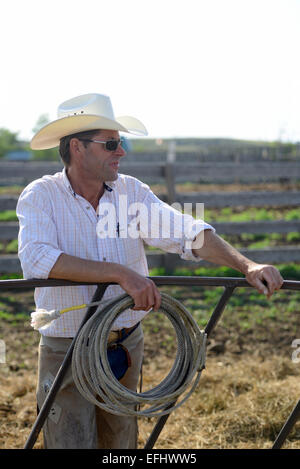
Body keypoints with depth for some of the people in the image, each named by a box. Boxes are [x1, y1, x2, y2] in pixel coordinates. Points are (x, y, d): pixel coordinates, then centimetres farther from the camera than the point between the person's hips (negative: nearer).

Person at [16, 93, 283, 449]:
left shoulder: (131, 191, 1)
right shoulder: (40, 196, -11)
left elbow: (187, 233, -8)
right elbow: (37, 259, -29)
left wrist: (245, 265, -24)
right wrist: (121, 273, -35)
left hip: (127, 347, 4)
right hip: (67, 352, -4)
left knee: (121, 441, 16)